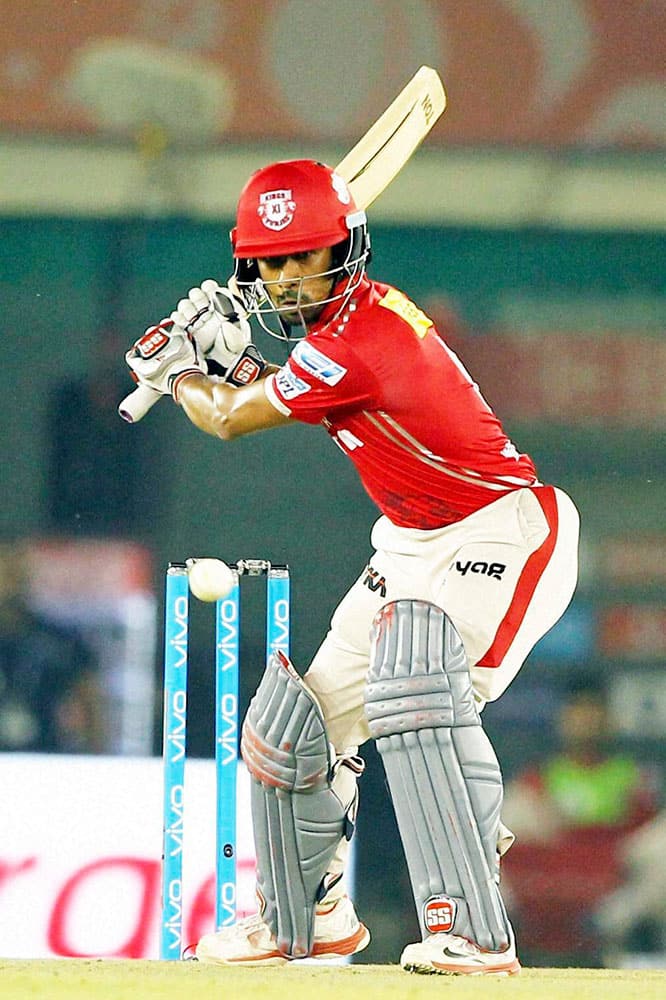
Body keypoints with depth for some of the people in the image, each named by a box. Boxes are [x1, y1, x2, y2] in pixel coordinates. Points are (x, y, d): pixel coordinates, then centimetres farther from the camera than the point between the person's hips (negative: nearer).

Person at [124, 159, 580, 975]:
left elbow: (228, 420, -9)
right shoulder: (363, 315, 4)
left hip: (500, 536, -11)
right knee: (298, 720, 12)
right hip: (413, 548, 11)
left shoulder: (354, 344, -25)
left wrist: (173, 369, 11)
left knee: (411, 685, -36)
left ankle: (472, 933, -40)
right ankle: (305, 919, 34)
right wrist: (224, 346, 11)